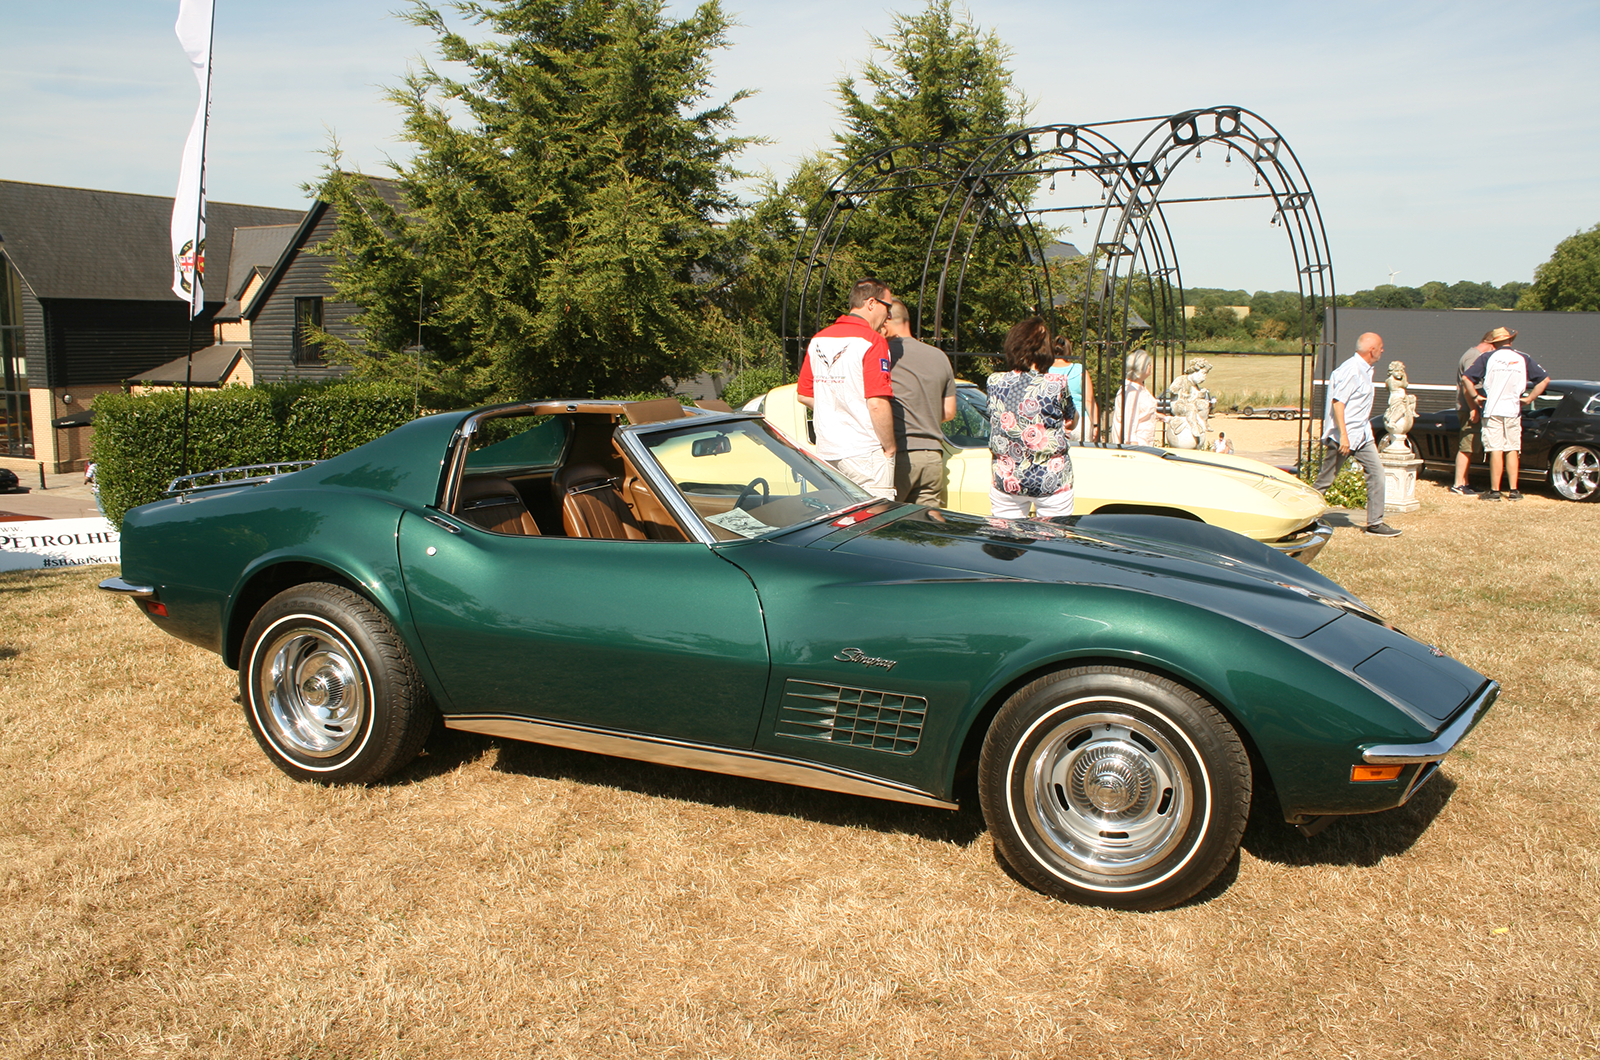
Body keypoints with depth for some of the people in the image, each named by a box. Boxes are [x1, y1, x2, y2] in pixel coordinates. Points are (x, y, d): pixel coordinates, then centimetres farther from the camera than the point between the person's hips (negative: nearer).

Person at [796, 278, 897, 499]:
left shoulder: (818, 340, 11)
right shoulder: (872, 342, -12)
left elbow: (804, 396, 16)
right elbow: (877, 404, -19)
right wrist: (889, 447, -9)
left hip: (826, 451, 7)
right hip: (865, 453, -7)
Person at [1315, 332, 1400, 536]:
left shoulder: (1365, 370, 13)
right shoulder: (1351, 370, -17)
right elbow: (1338, 402, -22)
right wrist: (1343, 435, -26)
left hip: (1362, 435, 9)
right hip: (1342, 436, -9)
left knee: (1376, 472, 3)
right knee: (1324, 480, -1)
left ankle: (1375, 522, 7)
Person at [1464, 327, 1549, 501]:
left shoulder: (1488, 357, -1)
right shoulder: (1523, 359, 6)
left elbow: (1467, 378, -9)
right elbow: (1545, 379, 5)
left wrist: (1475, 396, 1)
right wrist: (1529, 399, 7)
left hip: (1493, 410, -2)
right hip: (1513, 411, 3)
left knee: (1496, 451, -2)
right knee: (1512, 451, 9)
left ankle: (1494, 491, -1)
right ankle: (1513, 491, 9)